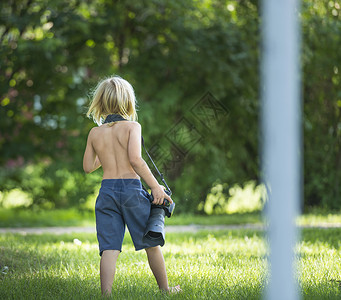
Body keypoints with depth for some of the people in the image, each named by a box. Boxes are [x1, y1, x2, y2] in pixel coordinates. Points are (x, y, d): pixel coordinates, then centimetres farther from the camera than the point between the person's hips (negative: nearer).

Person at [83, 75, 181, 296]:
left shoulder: (95, 133, 9)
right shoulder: (132, 126, -3)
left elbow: (88, 167, 14)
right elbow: (135, 159, -17)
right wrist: (155, 186, -16)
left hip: (106, 190, 3)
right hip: (131, 187, -3)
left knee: (110, 248, -1)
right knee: (151, 243, 13)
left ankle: (106, 294, -14)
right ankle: (165, 289, 25)